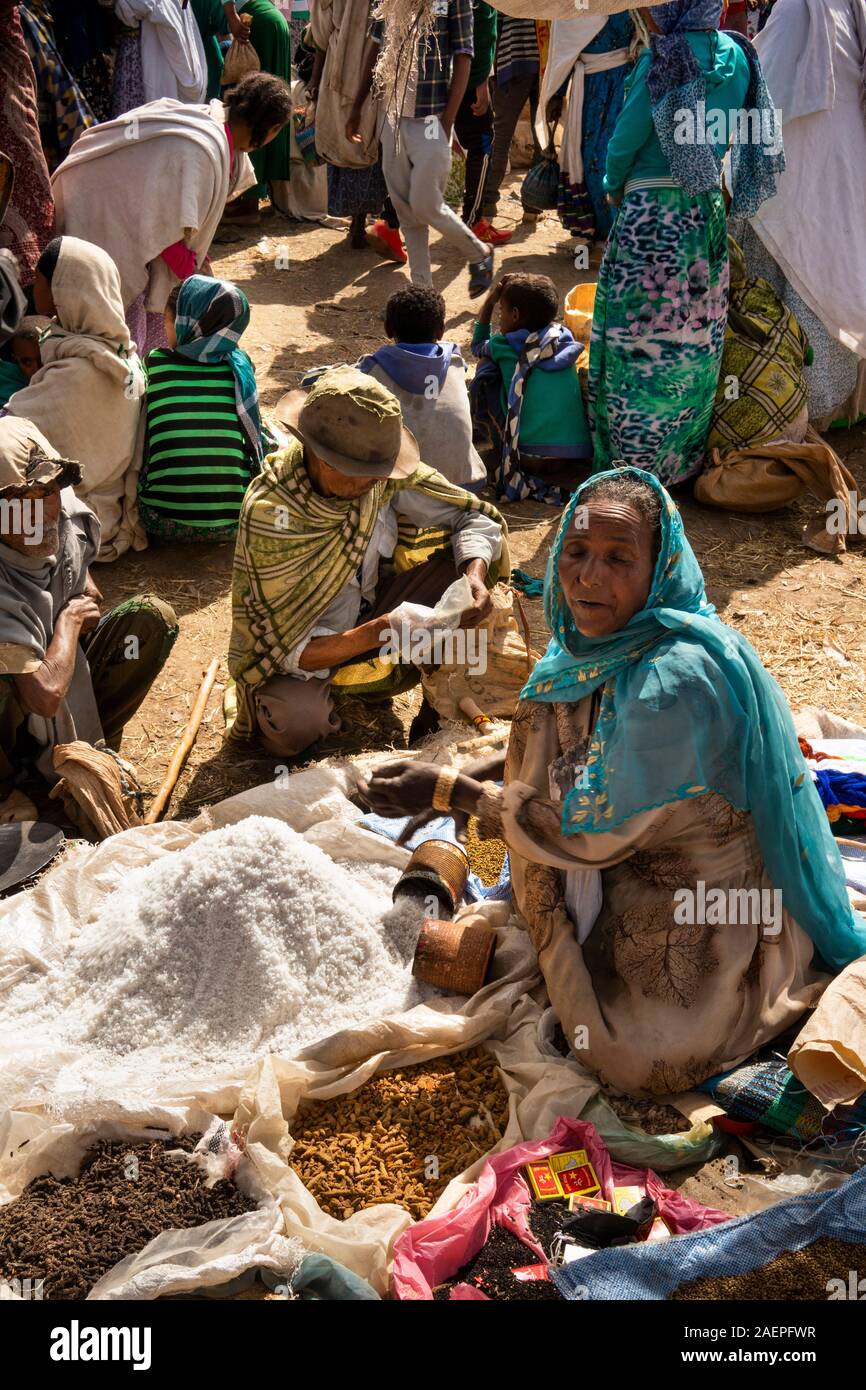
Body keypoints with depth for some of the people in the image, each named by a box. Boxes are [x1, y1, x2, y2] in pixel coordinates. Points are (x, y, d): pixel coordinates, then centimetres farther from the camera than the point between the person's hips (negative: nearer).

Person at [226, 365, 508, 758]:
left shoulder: (382, 474, -16)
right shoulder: (269, 513, -30)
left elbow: (474, 516, -8)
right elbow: (293, 650, -29)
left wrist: (475, 574, -30)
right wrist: (378, 633, -44)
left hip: (368, 613, 5)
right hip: (296, 656, -5)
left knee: (475, 552, -12)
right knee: (297, 722, -39)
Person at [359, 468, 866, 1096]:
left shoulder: (675, 678, -34)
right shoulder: (602, 642, -7)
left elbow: (596, 832, -25)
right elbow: (567, 745, 11)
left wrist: (451, 792, -22)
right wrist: (475, 777, 0)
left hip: (708, 896, -8)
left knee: (638, 1059, -4)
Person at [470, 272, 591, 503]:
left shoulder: (505, 346, 0)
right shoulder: (565, 340, 9)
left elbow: (478, 345, 26)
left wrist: (490, 301, 26)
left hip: (529, 458, -4)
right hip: (579, 455, 5)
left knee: (487, 369, 9)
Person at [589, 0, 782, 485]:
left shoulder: (662, 59, -14)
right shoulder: (738, 55, 4)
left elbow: (627, 138, -9)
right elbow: (735, 132, 11)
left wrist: (614, 186, 8)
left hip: (651, 212, -6)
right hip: (708, 209, 6)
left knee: (641, 334, 3)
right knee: (696, 333, 13)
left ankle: (633, 455, 10)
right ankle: (686, 455, 24)